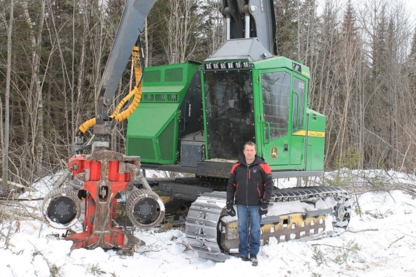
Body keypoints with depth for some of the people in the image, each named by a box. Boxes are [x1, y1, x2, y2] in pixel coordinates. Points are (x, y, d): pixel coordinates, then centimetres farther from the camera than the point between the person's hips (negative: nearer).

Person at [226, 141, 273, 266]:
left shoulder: (262, 166, -4)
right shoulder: (236, 166, 3)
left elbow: (269, 185, -4)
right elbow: (231, 185, 8)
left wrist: (265, 203, -8)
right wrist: (229, 203, 4)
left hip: (256, 205, -2)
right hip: (241, 204, 2)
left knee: (255, 229, 3)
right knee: (242, 229, 8)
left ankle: (253, 254, 15)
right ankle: (243, 255, 17)